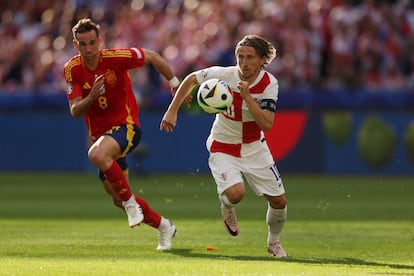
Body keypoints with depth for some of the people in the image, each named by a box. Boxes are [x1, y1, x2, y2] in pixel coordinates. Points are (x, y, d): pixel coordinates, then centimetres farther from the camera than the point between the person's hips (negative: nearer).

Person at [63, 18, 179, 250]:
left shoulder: (116, 58, -15)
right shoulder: (72, 70, -6)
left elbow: (152, 57, 0)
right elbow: (75, 111, -11)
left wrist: (175, 83, 6)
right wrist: (91, 96, -31)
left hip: (126, 125, -6)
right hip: (99, 133, 6)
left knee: (97, 154, -38)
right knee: (118, 200, 10)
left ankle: (131, 201, -22)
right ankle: (163, 226, 30)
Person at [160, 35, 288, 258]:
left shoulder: (269, 84, -16)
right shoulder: (223, 75, -19)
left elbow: (266, 124, -26)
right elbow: (191, 79, 0)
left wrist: (247, 96, -35)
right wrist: (172, 111, -1)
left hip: (254, 147, 3)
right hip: (223, 148, -2)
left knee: (279, 201, 2)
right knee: (235, 193, -29)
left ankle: (274, 242, 33)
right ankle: (227, 207, 11)